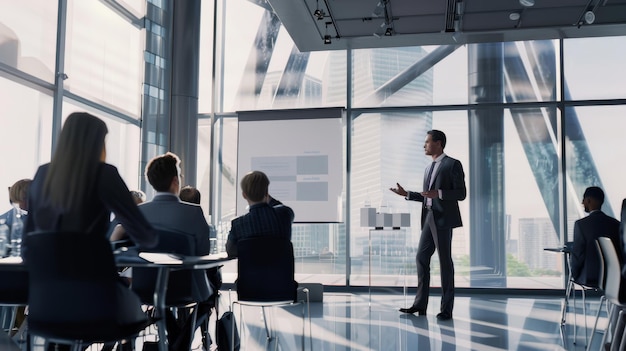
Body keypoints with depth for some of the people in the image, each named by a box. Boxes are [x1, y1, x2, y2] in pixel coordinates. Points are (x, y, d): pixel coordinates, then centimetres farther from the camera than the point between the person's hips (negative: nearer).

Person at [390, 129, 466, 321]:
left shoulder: (453, 164, -4)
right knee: (421, 258, 6)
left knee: (445, 261, -3)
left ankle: (446, 309, 4)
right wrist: (407, 194, 13)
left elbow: (461, 194, -10)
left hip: (443, 219, -8)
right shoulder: (429, 168, 21)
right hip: (429, 218, 8)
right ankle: (420, 304, 12)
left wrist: (438, 193, -23)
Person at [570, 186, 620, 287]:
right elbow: (620, 252, 5)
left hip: (589, 278, -5)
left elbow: (577, 254, -13)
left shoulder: (580, 224, -15)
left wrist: (575, 273, 3)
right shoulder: (616, 223, -1)